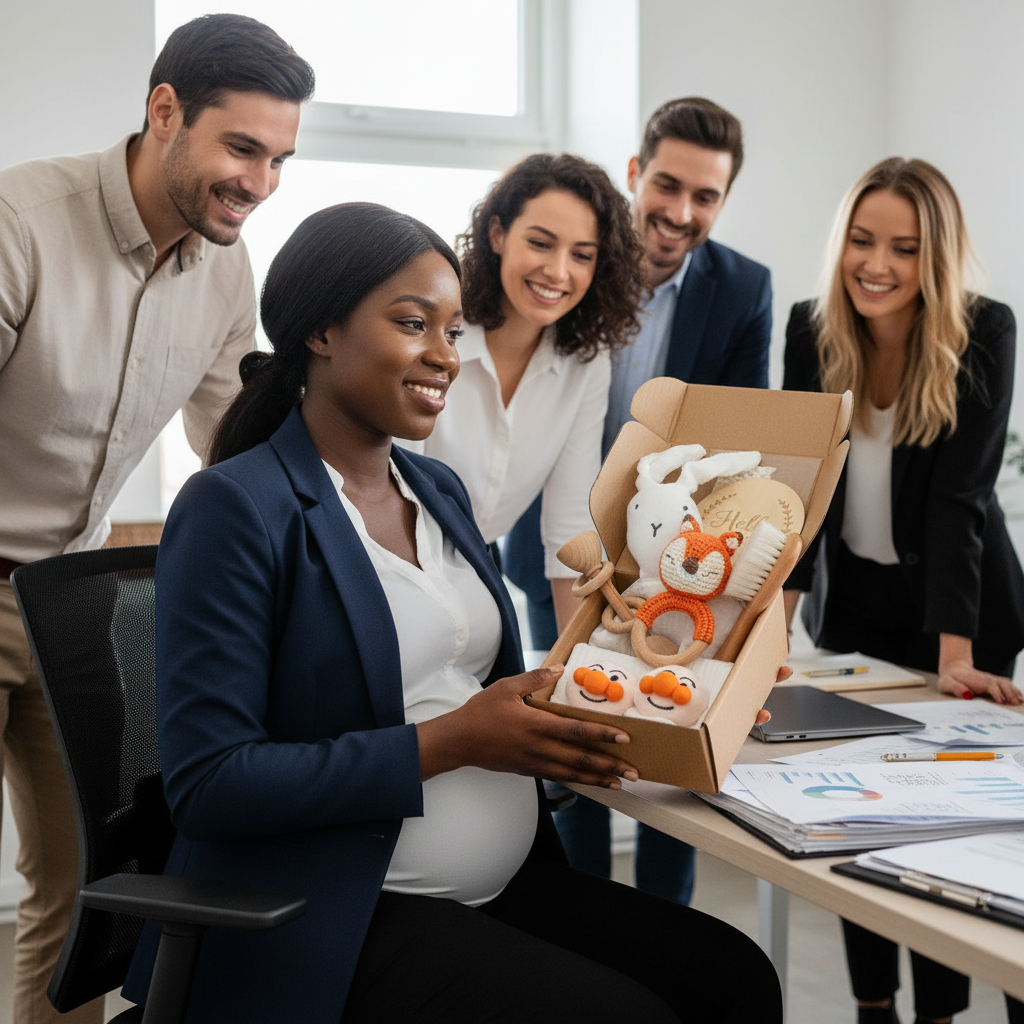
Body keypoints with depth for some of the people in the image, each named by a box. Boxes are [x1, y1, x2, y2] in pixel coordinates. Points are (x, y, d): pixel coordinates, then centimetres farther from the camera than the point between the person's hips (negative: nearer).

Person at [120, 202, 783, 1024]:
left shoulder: (439, 490, 12)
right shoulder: (234, 509, -12)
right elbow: (208, 784, -17)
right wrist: (450, 742, -20)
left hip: (508, 886, 8)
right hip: (338, 925, -7)